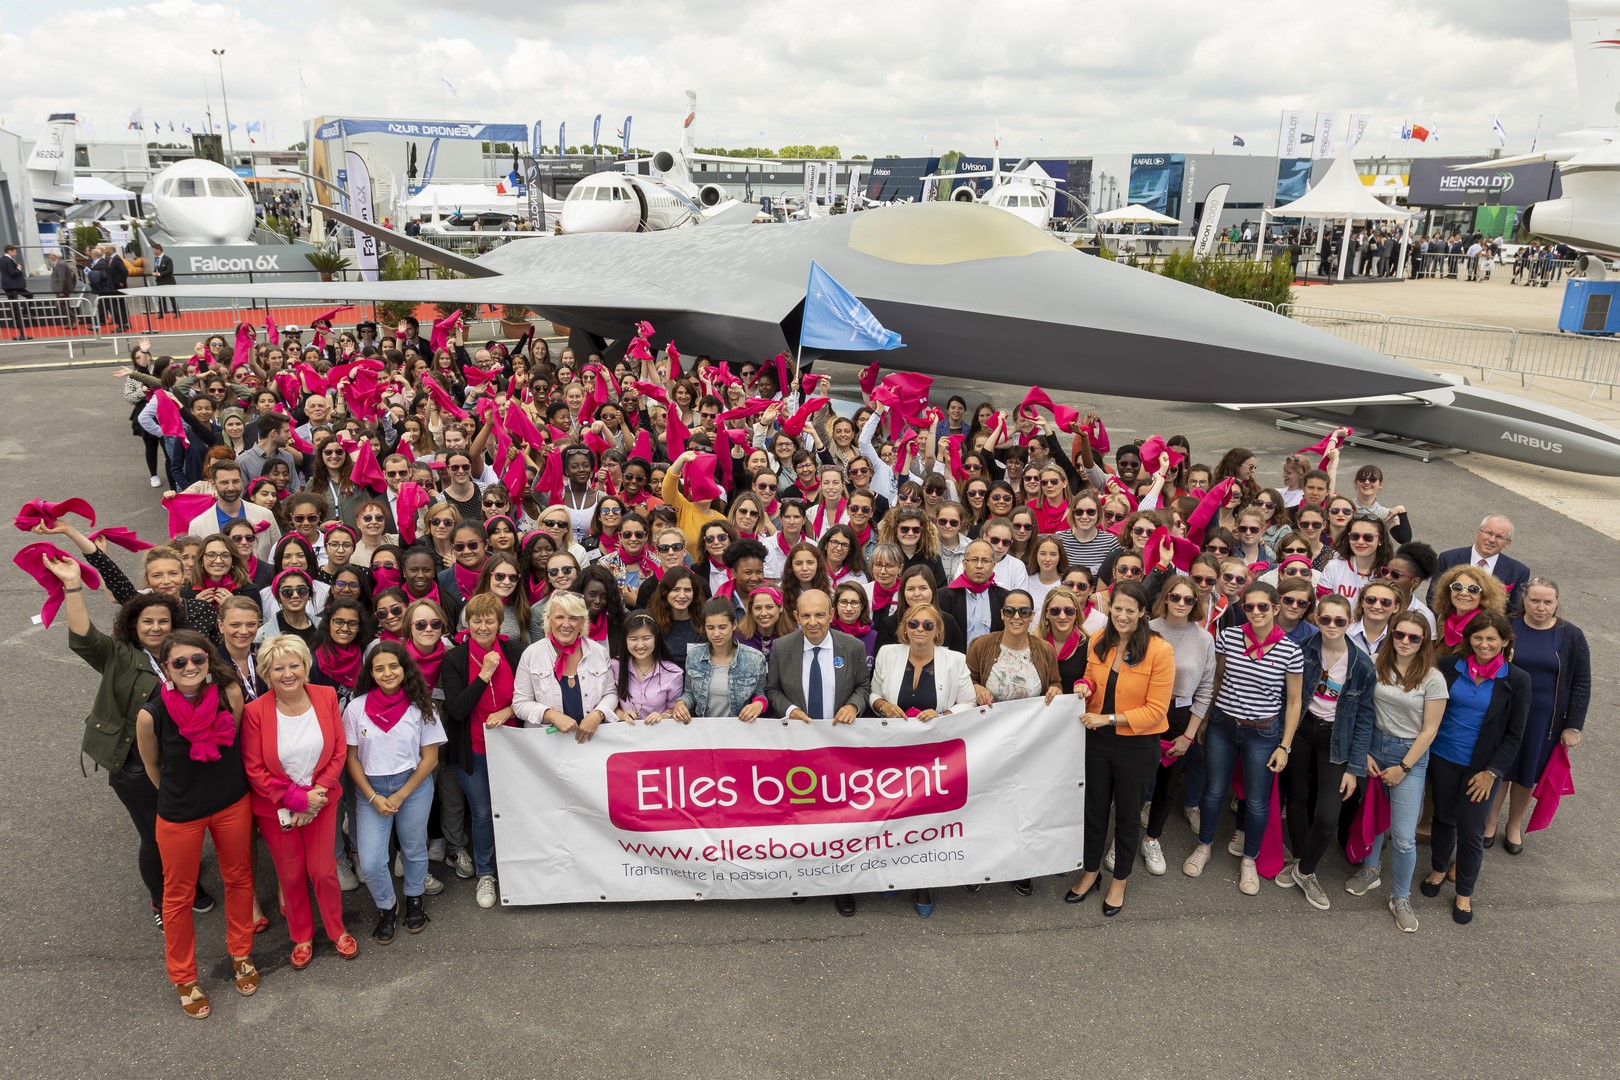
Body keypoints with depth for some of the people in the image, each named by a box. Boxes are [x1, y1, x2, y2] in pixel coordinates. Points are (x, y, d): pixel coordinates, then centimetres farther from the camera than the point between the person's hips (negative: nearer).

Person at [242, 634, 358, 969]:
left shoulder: (326, 697, -11)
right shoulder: (255, 711, -17)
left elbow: (339, 752, -6)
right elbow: (254, 769, -13)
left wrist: (317, 795, -13)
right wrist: (296, 799, -17)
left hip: (320, 801, 1)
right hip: (276, 807, -1)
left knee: (323, 870, 9)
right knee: (291, 875, 14)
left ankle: (337, 931, 33)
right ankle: (301, 937, 37)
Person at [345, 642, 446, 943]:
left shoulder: (421, 707, -8)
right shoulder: (357, 708, -7)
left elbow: (430, 758, -5)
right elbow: (351, 758, -1)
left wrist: (400, 796, -11)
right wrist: (373, 797, -9)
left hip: (413, 786, 0)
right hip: (370, 790, 0)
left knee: (414, 849, 15)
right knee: (370, 863, -4)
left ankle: (414, 900, 42)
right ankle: (386, 907, 25)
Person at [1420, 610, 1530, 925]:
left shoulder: (1517, 680, -9)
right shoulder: (1449, 666, -7)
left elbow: (1514, 735, -5)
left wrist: (1492, 772, -8)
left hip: (1481, 767, -1)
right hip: (1443, 760, 2)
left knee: (1471, 831, 5)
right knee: (1443, 818, 18)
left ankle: (1464, 893, 24)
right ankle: (1438, 870, 41)